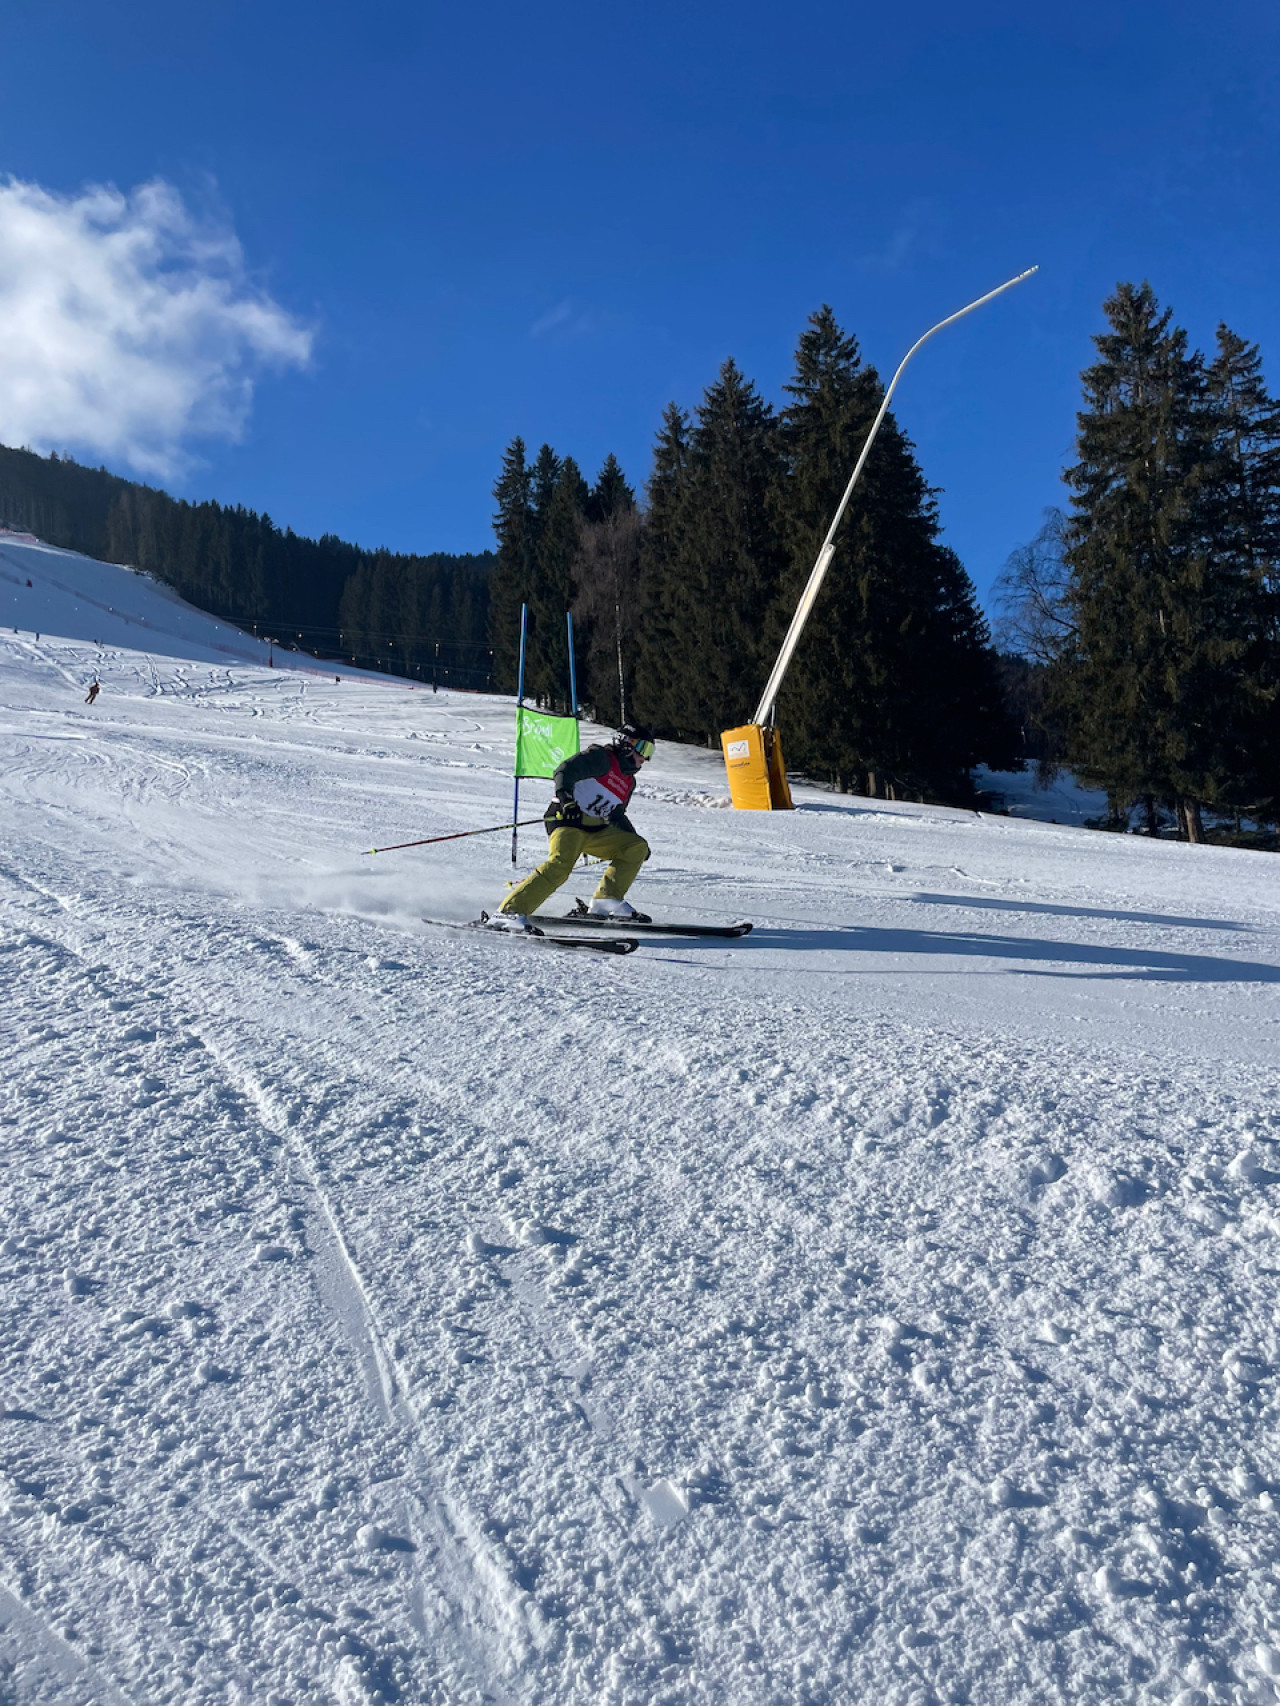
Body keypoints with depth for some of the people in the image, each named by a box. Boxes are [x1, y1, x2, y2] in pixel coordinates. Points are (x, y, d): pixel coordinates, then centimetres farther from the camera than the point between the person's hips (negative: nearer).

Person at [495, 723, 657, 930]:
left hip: (596, 830, 9)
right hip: (568, 820, -9)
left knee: (637, 847, 0)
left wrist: (634, 838, 26)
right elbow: (564, 771, -14)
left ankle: (606, 899, -7)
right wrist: (566, 798, -30)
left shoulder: (629, 782, 23)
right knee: (561, 864, -30)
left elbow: (616, 816, 34)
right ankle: (511, 911, -30)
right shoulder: (601, 757, -2)